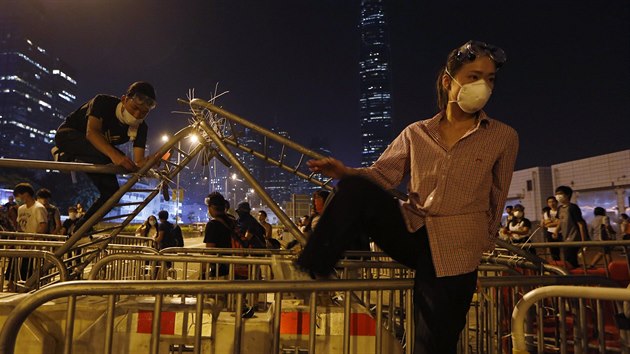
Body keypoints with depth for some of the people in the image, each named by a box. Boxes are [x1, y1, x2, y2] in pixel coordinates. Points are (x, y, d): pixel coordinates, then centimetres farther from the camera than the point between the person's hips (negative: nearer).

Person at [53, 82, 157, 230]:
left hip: (94, 152, 5)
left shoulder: (141, 128, -18)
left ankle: (79, 231, 10)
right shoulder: (104, 102, -30)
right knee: (103, 156, -36)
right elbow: (91, 132, -44)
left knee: (111, 192, -10)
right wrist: (114, 154, -61)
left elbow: (138, 161, -26)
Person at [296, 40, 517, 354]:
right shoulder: (416, 133, 7)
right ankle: (310, 272, -20)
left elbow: (497, 200, 12)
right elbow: (383, 175, 0)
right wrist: (345, 172, -18)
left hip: (455, 252, -1)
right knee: (355, 188, -25)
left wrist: (483, 242, 17)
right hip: (410, 233, 1)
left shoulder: (503, 138, 4)